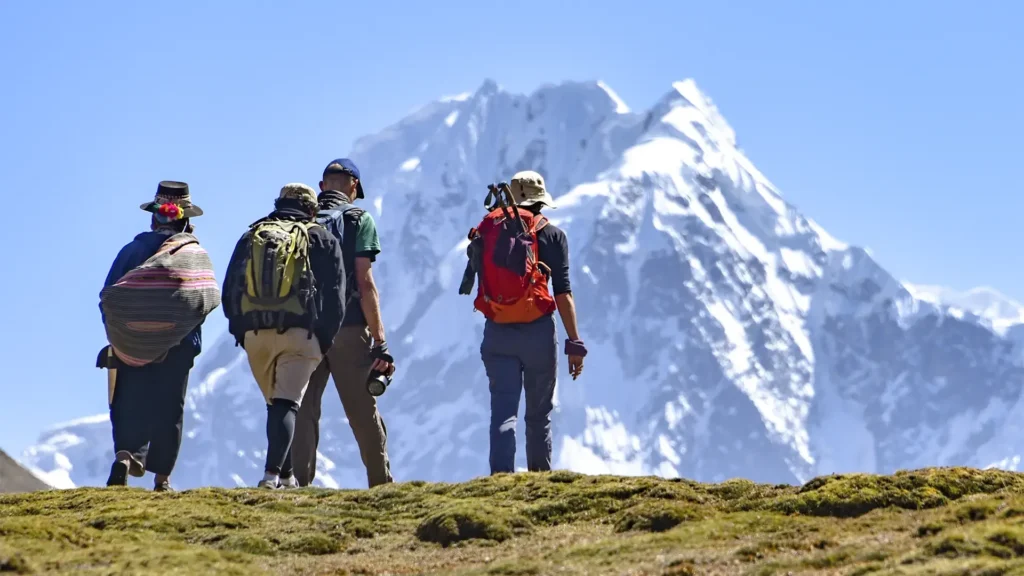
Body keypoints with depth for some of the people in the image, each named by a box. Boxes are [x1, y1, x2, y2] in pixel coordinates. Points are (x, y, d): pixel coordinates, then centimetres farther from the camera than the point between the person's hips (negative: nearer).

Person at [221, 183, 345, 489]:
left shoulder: (250, 237, 17)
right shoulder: (321, 239, 8)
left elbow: (229, 293, 14)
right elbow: (334, 296, 3)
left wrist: (241, 332, 20)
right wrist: (325, 339, 9)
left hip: (254, 335, 3)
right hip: (299, 334, -3)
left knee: (276, 404, 18)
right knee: (287, 404, -6)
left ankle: (285, 475, 21)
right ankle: (273, 472, -23)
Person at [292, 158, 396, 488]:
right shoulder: (358, 219, -1)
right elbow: (364, 283, -8)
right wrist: (380, 342, -8)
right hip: (348, 328, -2)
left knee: (303, 411, 5)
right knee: (364, 414, 6)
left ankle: (300, 483, -3)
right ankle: (382, 485, 12)